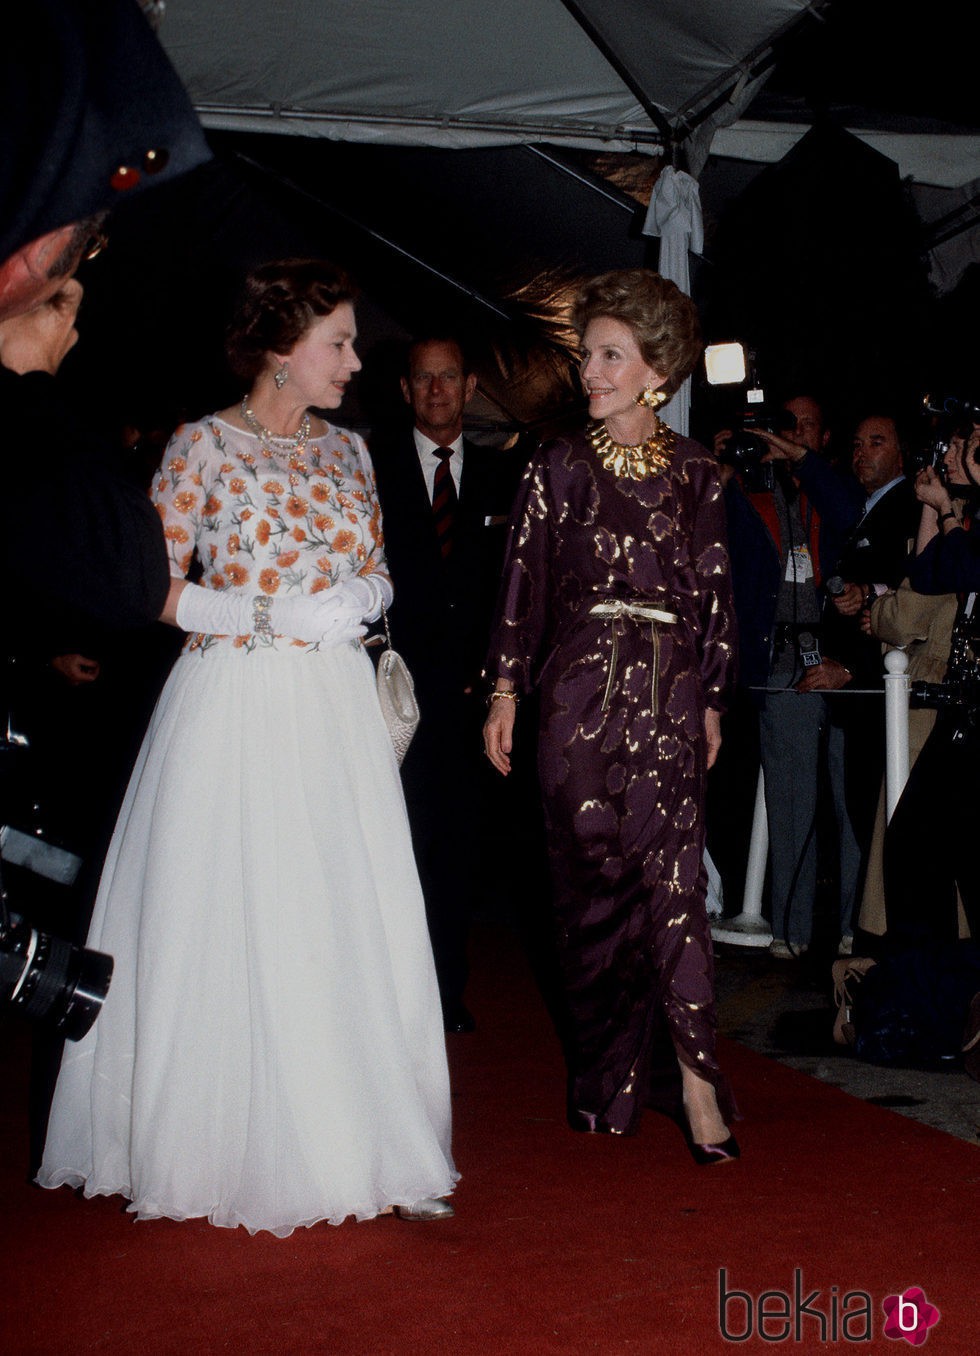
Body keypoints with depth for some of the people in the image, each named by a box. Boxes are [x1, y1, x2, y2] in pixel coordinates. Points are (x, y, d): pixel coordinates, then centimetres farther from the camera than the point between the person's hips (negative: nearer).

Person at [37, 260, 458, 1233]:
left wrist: (361, 597, -4)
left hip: (335, 712, 5)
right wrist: (274, 614, -14)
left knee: (350, 923, 4)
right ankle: (229, 1144, 14)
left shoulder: (346, 450, 13)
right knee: (234, 923, 0)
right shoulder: (204, 445, -3)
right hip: (234, 704, -5)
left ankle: (338, 1137, 16)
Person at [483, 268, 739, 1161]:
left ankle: (690, 1069, -5)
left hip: (669, 696, 1)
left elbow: (714, 593, 11)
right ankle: (607, 1079, 16)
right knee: (594, 878, 3)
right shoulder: (561, 465, 4)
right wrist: (506, 691, 0)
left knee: (674, 877, -7)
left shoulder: (695, 474, 7)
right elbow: (525, 578, 3)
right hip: (582, 692, 0)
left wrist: (711, 701, 10)